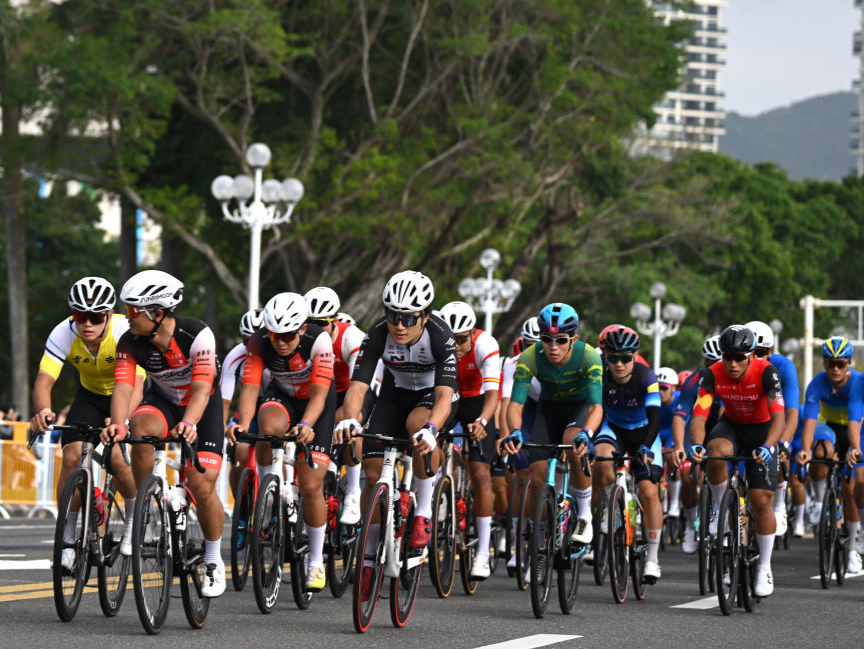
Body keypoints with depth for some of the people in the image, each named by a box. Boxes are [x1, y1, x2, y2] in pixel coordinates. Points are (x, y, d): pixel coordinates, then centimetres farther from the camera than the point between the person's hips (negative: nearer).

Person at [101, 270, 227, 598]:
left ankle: (213, 561, 12)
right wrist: (117, 425, -50)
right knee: (142, 429, -34)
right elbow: (122, 388, -30)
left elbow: (201, 389, -38)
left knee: (202, 487, -12)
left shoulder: (197, 334, -30)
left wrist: (188, 424, -56)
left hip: (203, 406, -2)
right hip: (163, 401, 2)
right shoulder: (130, 343, -20)